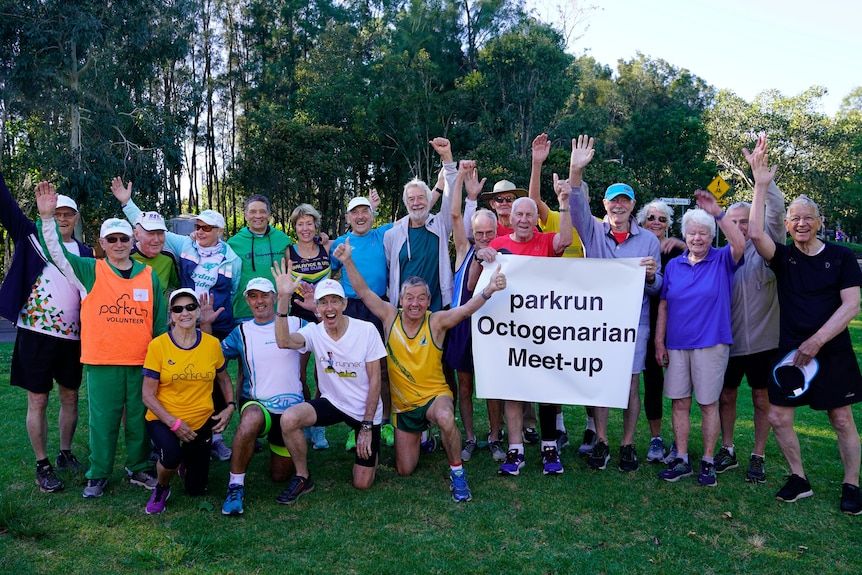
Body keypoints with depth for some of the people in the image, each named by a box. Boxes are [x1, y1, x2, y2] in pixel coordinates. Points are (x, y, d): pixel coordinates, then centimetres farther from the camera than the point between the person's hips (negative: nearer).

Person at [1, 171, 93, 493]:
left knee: (70, 396, 11)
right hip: (35, 332, -3)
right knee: (37, 399, 3)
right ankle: (42, 465, 14)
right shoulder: (31, 237, 4)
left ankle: (65, 454, 28)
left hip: (72, 336, 3)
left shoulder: (85, 253, 10)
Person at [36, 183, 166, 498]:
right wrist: (47, 217, -22)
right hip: (102, 362, -1)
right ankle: (98, 475, 21)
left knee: (139, 419, 11)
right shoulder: (90, 271, 2)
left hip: (142, 362, 2)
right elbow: (56, 252, -9)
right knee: (103, 419, 5)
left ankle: (138, 469, 27)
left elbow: (160, 319, 10)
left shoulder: (150, 275, 6)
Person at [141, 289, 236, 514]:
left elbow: (224, 379, 10)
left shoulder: (212, 344, -7)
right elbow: (148, 396, -11)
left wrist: (230, 407, -6)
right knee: (171, 456, -35)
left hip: (201, 421, 3)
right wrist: (173, 423, -20)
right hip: (164, 420, -3)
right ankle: (161, 489, 1)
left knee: (196, 489, 9)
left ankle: (188, 457, 44)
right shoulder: (158, 345, -14)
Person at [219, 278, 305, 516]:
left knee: (280, 476, 14)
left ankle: (274, 442, 47)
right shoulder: (241, 332, 3)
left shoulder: (295, 323, -2)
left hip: (290, 409, 1)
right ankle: (235, 487, -25)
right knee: (251, 419, -41)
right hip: (256, 404, -1)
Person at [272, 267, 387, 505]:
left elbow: (375, 380, -12)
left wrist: (367, 426, -14)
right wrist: (284, 298, -43)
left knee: (362, 483, -1)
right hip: (332, 403, 2)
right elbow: (284, 341, -34)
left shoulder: (366, 330, -16)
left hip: (366, 410, -2)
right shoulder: (314, 332, -11)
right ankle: (302, 478, -3)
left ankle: (369, 451, 35)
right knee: (288, 419, -28)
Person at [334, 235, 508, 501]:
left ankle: (457, 472, -15)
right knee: (404, 470, 10)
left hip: (435, 395, -3)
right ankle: (418, 435, 45)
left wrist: (489, 289, -43)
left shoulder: (437, 322, -12)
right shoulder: (390, 317, -6)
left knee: (445, 418, -41)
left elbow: (466, 308, -27)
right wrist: (348, 262, -23)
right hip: (403, 404, 3)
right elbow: (364, 292, -11)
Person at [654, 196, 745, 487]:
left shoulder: (722, 261, 0)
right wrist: (659, 342, 4)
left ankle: (708, 462, 17)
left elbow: (740, 245, -24)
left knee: (708, 403, 5)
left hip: (711, 343, -3)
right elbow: (663, 305, 8)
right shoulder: (673, 265, 8)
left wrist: (718, 214, -28)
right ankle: (681, 461, 17)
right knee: (679, 403, 7)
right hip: (676, 344, 3)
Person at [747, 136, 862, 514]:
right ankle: (799, 479, 19)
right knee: (778, 418, 1)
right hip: (790, 351, 2)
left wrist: (816, 342, -14)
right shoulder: (783, 257, 3)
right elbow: (755, 233, -16)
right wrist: (761, 185, -19)